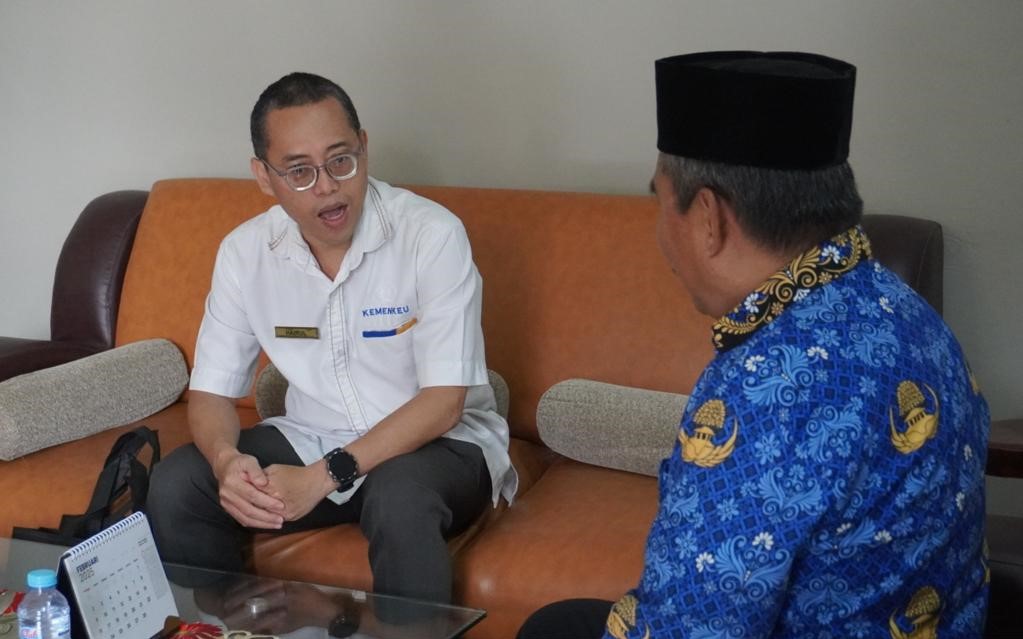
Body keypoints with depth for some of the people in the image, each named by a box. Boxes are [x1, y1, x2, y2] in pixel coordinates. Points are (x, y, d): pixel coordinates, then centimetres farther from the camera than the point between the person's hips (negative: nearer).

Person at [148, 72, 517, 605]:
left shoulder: (432, 234, -19)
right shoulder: (245, 252, -6)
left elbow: (443, 401, -21)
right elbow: (211, 391, -1)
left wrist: (325, 477, -30)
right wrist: (226, 459, -25)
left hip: (435, 444, -4)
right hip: (311, 439, 4)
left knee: (399, 497, -37)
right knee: (174, 486, -16)